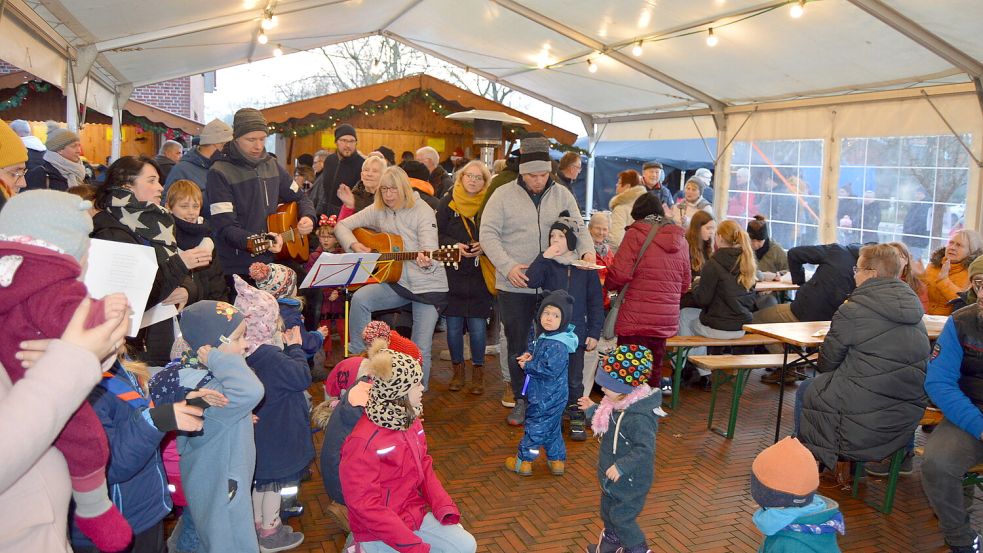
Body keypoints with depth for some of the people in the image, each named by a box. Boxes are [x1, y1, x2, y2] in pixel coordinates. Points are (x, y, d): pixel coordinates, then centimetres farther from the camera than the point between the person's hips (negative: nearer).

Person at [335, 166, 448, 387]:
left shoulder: (422, 211, -9)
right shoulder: (378, 210, 4)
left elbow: (429, 251, -19)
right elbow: (342, 225, 9)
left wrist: (426, 261, -42)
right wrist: (354, 245, -10)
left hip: (427, 285, -4)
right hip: (397, 281, 4)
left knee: (421, 350, -5)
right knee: (360, 298, -24)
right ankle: (357, 357, -10)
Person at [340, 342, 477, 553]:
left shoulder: (409, 420, -2)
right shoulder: (364, 442, -27)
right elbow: (365, 507, -23)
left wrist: (444, 507, -5)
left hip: (415, 513, 8)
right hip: (379, 532, -7)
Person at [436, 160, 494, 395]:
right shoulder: (449, 203, 3)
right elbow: (437, 234, 3)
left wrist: (484, 247, -16)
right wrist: (455, 245, -12)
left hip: (480, 277, -1)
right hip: (453, 274, 1)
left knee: (478, 327, -3)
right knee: (453, 325, 5)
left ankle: (478, 373, 16)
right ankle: (458, 371, 23)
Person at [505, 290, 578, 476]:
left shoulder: (557, 346, -26)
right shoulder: (544, 336, 4)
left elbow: (549, 370, -31)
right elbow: (534, 348, 22)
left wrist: (527, 365, -19)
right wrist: (529, 356, -1)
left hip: (546, 398, -10)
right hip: (547, 396, 10)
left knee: (535, 426, 5)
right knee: (552, 429, 20)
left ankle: (523, 461, 19)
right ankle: (557, 460, 33)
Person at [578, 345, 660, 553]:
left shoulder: (639, 418, -34)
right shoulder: (618, 405, -4)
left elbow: (645, 450, -35)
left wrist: (621, 466, -35)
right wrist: (592, 409, 12)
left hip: (630, 481, -10)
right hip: (611, 475, 10)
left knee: (621, 517, 5)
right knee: (608, 511, 25)